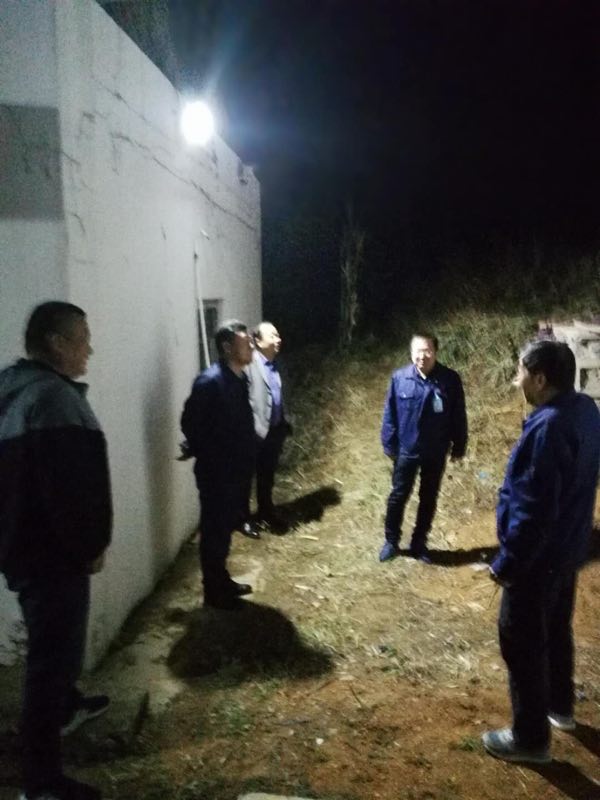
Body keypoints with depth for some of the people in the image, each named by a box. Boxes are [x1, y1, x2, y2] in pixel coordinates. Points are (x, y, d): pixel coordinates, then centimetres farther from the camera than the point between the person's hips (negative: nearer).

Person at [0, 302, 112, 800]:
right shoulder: (54, 396, -23)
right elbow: (72, 487, -28)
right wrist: (91, 547, -13)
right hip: (50, 552, -10)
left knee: (53, 644, 28)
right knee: (53, 653, 2)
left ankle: (68, 706, 50)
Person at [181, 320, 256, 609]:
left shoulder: (240, 378, 6)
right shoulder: (209, 381, -20)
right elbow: (190, 423, -18)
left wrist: (245, 460, 10)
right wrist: (207, 457, -9)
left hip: (236, 470, 8)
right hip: (216, 473, -8)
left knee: (225, 528, 20)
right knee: (214, 531, 6)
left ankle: (222, 580, 36)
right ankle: (214, 591, 22)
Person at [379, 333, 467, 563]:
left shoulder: (450, 380, -10)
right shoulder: (399, 378, -11)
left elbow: (459, 417, -2)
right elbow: (390, 414, -3)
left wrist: (458, 447, 1)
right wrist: (389, 445, -2)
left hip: (436, 453, 1)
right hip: (406, 451, -1)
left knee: (428, 499, 14)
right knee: (398, 496, 11)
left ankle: (419, 543, 32)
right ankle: (391, 541, 29)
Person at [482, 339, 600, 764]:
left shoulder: (548, 428, -30)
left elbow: (535, 511, -28)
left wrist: (507, 563, -18)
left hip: (539, 557, -9)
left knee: (522, 645, 7)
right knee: (556, 631, 26)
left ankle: (531, 738, 24)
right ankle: (560, 707, 46)